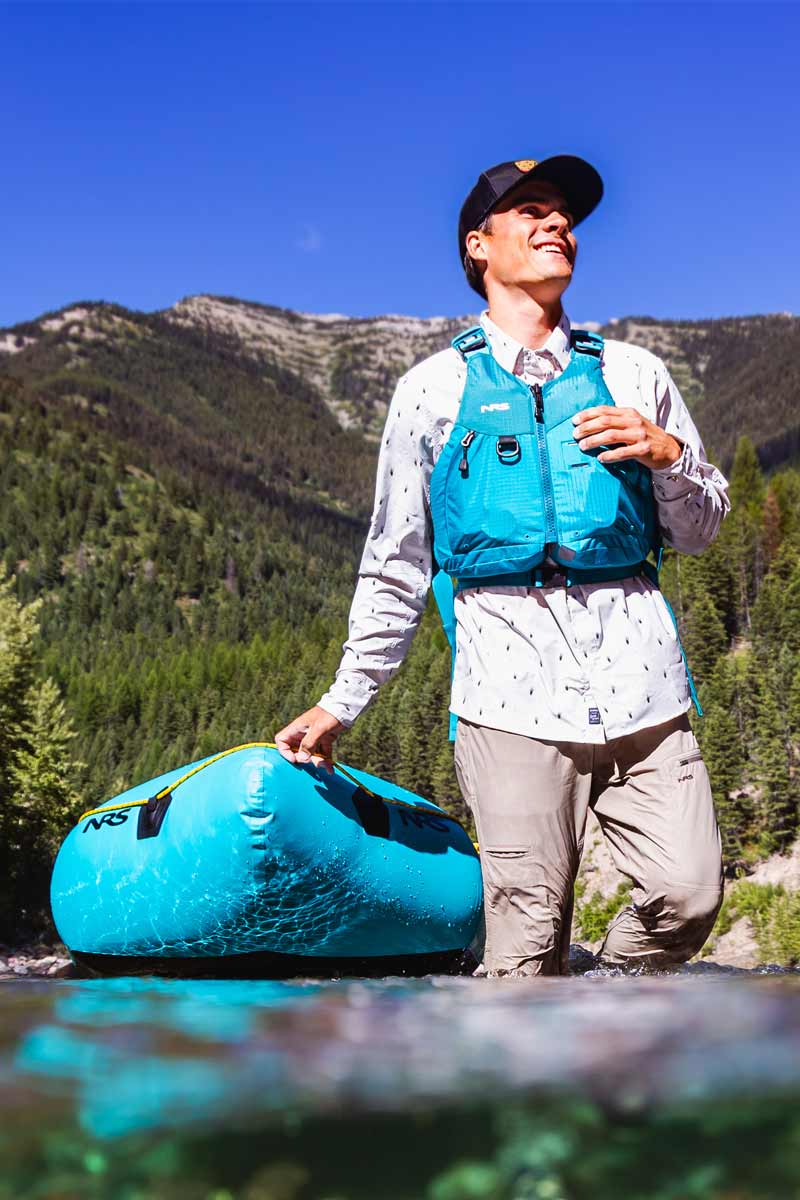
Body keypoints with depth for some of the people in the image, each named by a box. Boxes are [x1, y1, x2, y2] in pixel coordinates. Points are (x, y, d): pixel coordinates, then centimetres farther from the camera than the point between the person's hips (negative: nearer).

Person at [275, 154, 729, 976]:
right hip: (513, 677, -2)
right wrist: (341, 704, 16)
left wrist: (669, 456, -1)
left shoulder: (633, 375, 18)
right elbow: (395, 569, 17)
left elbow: (699, 534, 20)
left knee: (688, 897, -7)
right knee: (527, 934, -7)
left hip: (637, 670, 2)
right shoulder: (433, 389, 13)